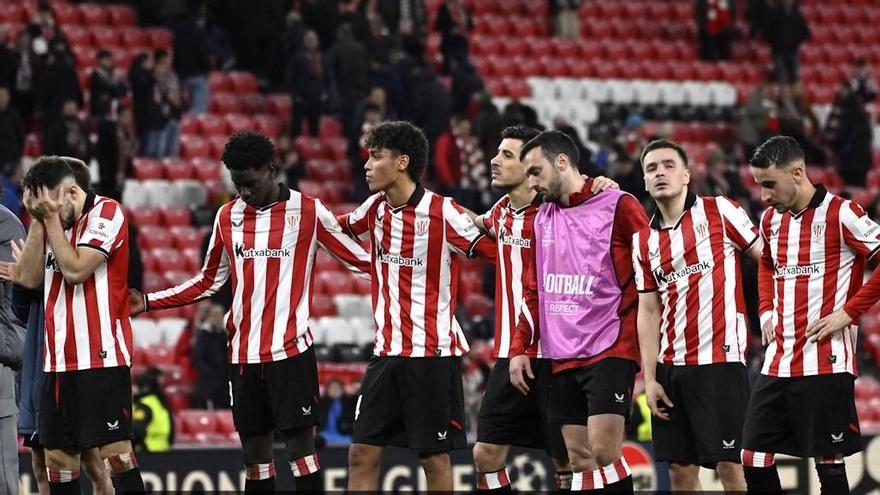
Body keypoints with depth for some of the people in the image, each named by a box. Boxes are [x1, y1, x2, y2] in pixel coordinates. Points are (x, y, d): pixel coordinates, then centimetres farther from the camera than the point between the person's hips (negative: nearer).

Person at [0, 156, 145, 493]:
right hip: (60, 359, 8)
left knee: (115, 451, -11)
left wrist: (51, 219, -8)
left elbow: (75, 269, -15)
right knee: (57, 453, 7)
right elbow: (30, 277, 8)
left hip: (101, 356, -8)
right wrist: (38, 222, 1)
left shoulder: (106, 213, -7)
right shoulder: (53, 222, 15)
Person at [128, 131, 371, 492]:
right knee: (254, 452, 5)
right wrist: (149, 302, 14)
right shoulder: (228, 216, 10)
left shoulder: (308, 211, -3)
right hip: (243, 354, 5)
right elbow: (209, 282, 20)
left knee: (299, 445, -8)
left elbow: (363, 261, 1)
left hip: (290, 351, -5)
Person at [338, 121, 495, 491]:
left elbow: (497, 251, -12)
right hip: (387, 351, 6)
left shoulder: (442, 212, -13)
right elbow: (342, 227, 27)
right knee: (362, 455, 3)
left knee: (435, 458, 0)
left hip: (433, 353, -6)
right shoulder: (375, 208, 8)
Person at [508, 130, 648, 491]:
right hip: (562, 357, 7)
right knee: (580, 461, 3)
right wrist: (519, 348, 14)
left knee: (603, 453, -16)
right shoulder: (543, 217, 16)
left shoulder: (618, 206, -5)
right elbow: (534, 291, 23)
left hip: (609, 351, -7)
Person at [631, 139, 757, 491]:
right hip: (670, 368, 5)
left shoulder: (719, 212, -1)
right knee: (679, 467, 6)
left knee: (729, 465, -9)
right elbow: (648, 312, 13)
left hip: (720, 360, -5)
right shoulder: (644, 241, 13)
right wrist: (650, 378, 6)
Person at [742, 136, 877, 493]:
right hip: (777, 362, 7)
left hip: (825, 363, -7)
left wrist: (850, 311, -13)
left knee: (829, 464, -2)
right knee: (754, 461, 4)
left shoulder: (840, 214, -10)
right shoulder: (771, 219, 12)